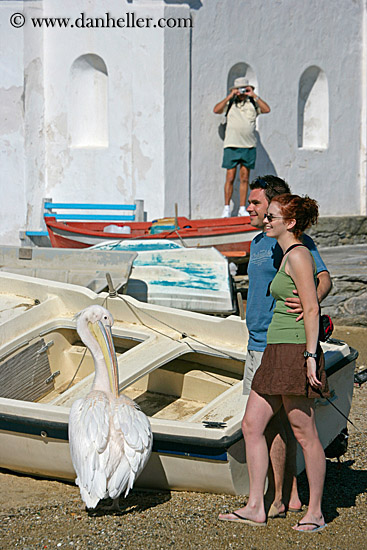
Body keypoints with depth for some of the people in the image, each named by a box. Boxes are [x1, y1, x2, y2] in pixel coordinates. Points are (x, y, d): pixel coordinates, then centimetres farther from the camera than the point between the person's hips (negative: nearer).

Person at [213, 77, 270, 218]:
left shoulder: (253, 103, 10)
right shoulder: (229, 103, 8)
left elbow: (266, 109, -5)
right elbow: (216, 110, -6)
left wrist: (254, 95, -6)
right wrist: (230, 96, -7)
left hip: (249, 146, 1)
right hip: (231, 146, -1)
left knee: (244, 178, 5)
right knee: (230, 177, -3)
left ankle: (242, 208, 10)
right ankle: (226, 208, 3)